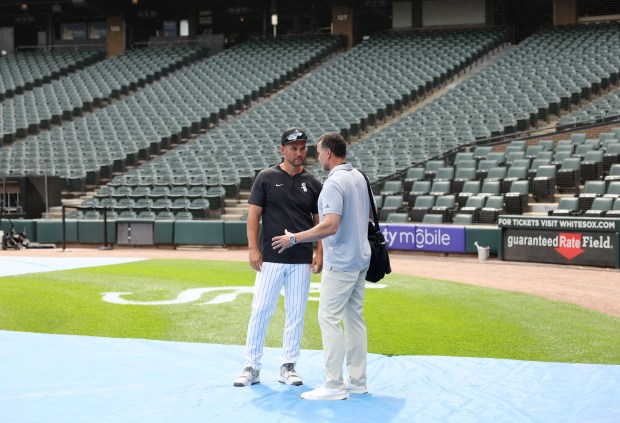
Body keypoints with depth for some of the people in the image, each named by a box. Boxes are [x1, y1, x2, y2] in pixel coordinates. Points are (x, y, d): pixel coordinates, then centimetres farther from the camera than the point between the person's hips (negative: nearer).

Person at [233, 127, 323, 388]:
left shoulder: (312, 183, 8)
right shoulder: (267, 178, 1)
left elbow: (319, 221, 10)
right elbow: (253, 214, -1)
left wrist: (319, 253, 0)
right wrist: (253, 248, -9)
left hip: (301, 261, 3)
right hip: (270, 259, -2)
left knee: (296, 314, 5)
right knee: (260, 311, -3)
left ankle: (288, 367, 15)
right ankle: (252, 367, 5)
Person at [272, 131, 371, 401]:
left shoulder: (334, 183, -19)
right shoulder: (359, 177, 10)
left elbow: (330, 226, -28)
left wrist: (295, 238, -22)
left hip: (340, 262, -9)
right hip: (360, 259, 9)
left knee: (329, 318, -6)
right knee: (354, 318, 13)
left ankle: (334, 386, -7)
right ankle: (357, 381, 16)